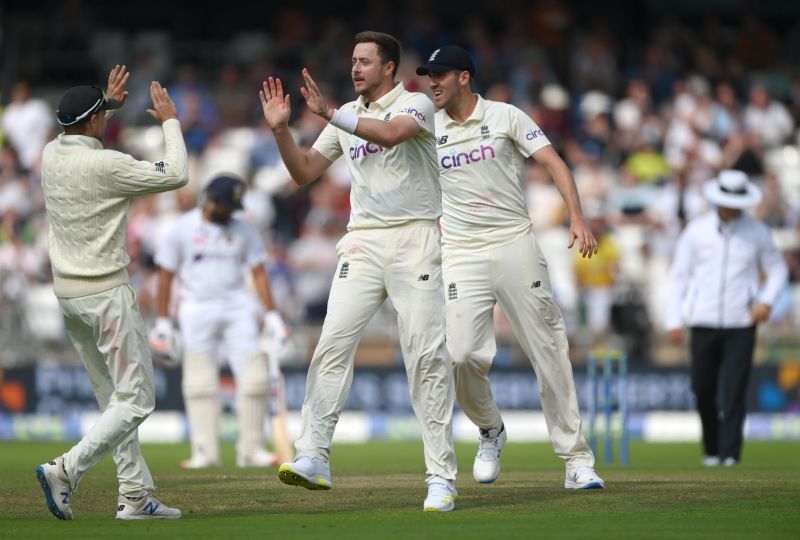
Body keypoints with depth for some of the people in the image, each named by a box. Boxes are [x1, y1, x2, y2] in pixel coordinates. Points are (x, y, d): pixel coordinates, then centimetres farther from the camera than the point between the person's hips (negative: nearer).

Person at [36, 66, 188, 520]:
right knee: (136, 399, -4)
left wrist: (109, 103, 31)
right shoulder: (106, 166, -19)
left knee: (114, 397, 13)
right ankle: (66, 471, -18)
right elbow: (176, 175, -12)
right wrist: (170, 121, 0)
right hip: (105, 294, -8)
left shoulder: (51, 156, 4)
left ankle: (136, 496, 12)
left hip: (68, 294, 8)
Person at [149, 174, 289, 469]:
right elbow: (165, 275, 3)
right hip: (197, 309, -2)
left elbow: (258, 272, 8)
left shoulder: (242, 230, 7)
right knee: (200, 383, -5)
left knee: (253, 378, -6)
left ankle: (251, 449, 0)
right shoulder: (182, 229, 1)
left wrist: (272, 315, 0)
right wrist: (163, 321, -1)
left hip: (238, 309, 2)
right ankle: (205, 452, -3)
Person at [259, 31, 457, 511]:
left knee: (427, 355, -7)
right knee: (334, 343, -9)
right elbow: (304, 171, 15)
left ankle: (442, 477, -5)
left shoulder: (415, 103, -2)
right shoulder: (348, 116, 15)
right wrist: (281, 130, 0)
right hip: (362, 242, 5)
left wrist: (330, 114, -28)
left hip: (413, 240, -5)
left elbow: (391, 132, -25)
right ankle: (314, 458, -11)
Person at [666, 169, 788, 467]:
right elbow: (679, 274, 7)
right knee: (703, 389, 2)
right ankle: (711, 450, 19)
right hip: (703, 322, 1)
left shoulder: (757, 232, 3)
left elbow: (777, 269, 14)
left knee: (734, 391, -9)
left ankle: (730, 453, -7)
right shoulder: (697, 230, 3)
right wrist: (674, 320, 1)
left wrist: (767, 300, -4)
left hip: (741, 323, -1)